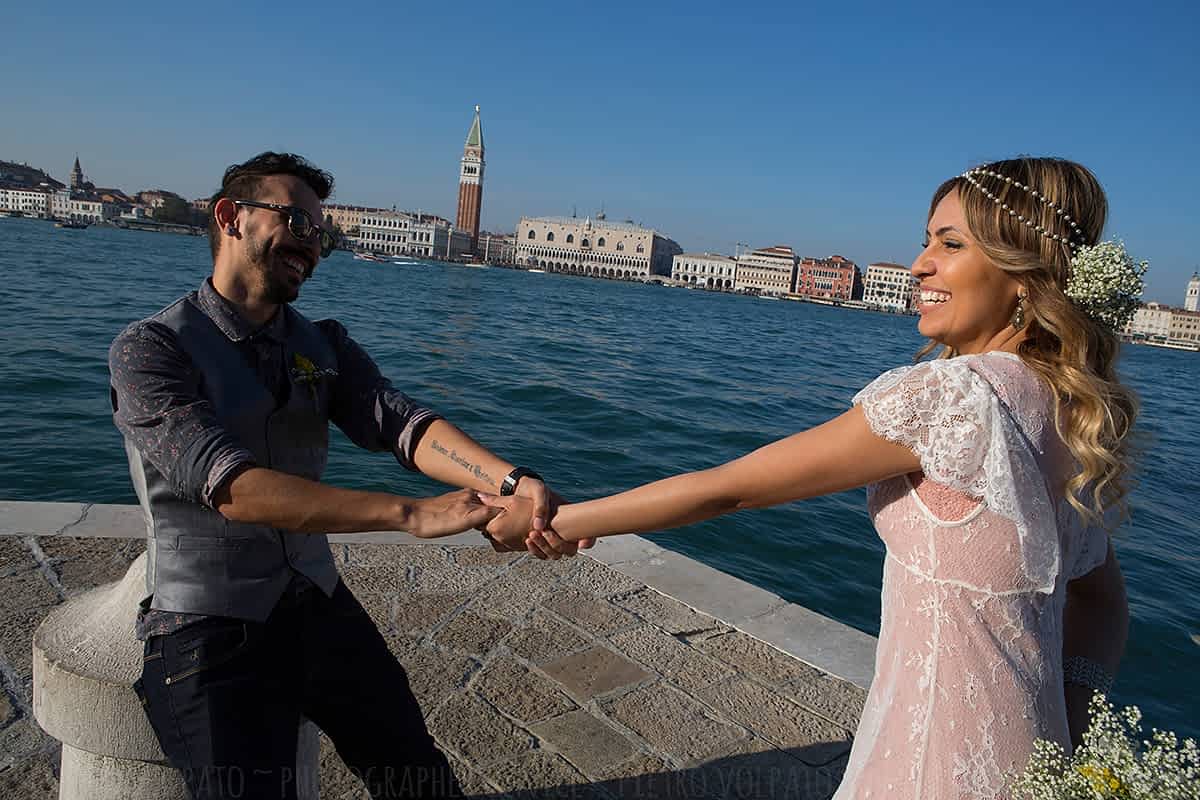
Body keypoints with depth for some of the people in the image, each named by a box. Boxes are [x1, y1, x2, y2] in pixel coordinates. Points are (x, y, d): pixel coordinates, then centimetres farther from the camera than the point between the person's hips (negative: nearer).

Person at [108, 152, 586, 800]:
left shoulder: (324, 346, 5)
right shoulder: (149, 348, -12)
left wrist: (510, 481, -33)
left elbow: (399, 422, -13)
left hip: (319, 606, 5)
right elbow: (229, 486, -27)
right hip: (209, 629, -4)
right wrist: (410, 513, -37)